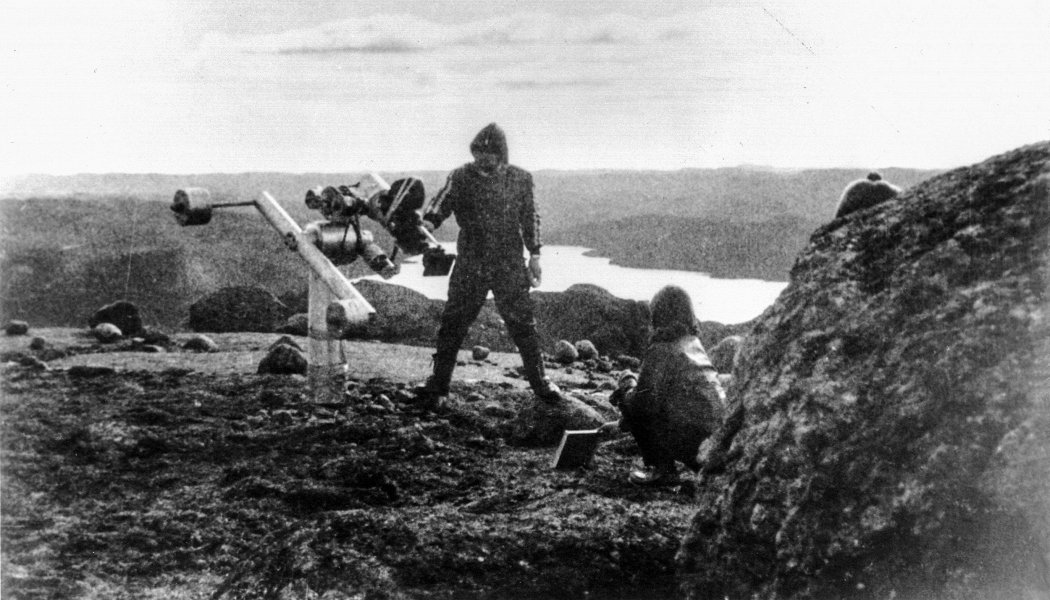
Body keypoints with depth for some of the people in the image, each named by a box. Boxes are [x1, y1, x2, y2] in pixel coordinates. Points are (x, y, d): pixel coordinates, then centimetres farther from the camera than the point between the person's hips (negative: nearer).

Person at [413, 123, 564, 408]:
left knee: (523, 325, 6)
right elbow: (441, 203, -13)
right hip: (470, 265, 0)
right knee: (453, 325, 2)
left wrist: (534, 255, 7)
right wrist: (428, 224, -34)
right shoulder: (461, 178, -2)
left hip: (510, 266, 1)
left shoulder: (520, 179, 3)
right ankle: (437, 386, 14)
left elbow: (530, 217, 11)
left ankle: (540, 383, 20)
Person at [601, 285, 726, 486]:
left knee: (630, 399, 3)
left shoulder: (661, 349, -11)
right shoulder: (694, 343, 16)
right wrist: (620, 424, 29)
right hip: (718, 435, 8)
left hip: (690, 437, -8)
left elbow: (647, 401, -14)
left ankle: (662, 469, 3)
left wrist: (628, 387, 9)